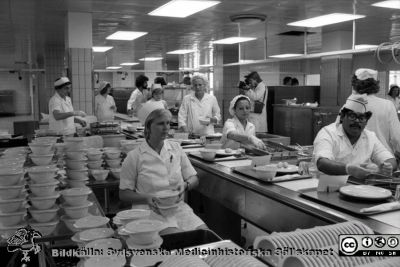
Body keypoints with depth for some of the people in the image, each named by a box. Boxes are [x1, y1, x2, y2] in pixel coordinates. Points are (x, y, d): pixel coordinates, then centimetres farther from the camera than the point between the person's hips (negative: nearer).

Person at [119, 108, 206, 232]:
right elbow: (124, 194, 1)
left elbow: (194, 179, 15)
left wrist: (185, 185, -8)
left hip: (178, 207, 4)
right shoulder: (134, 156, -2)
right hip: (150, 209, -4)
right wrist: (146, 198, -16)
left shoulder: (176, 148, 10)